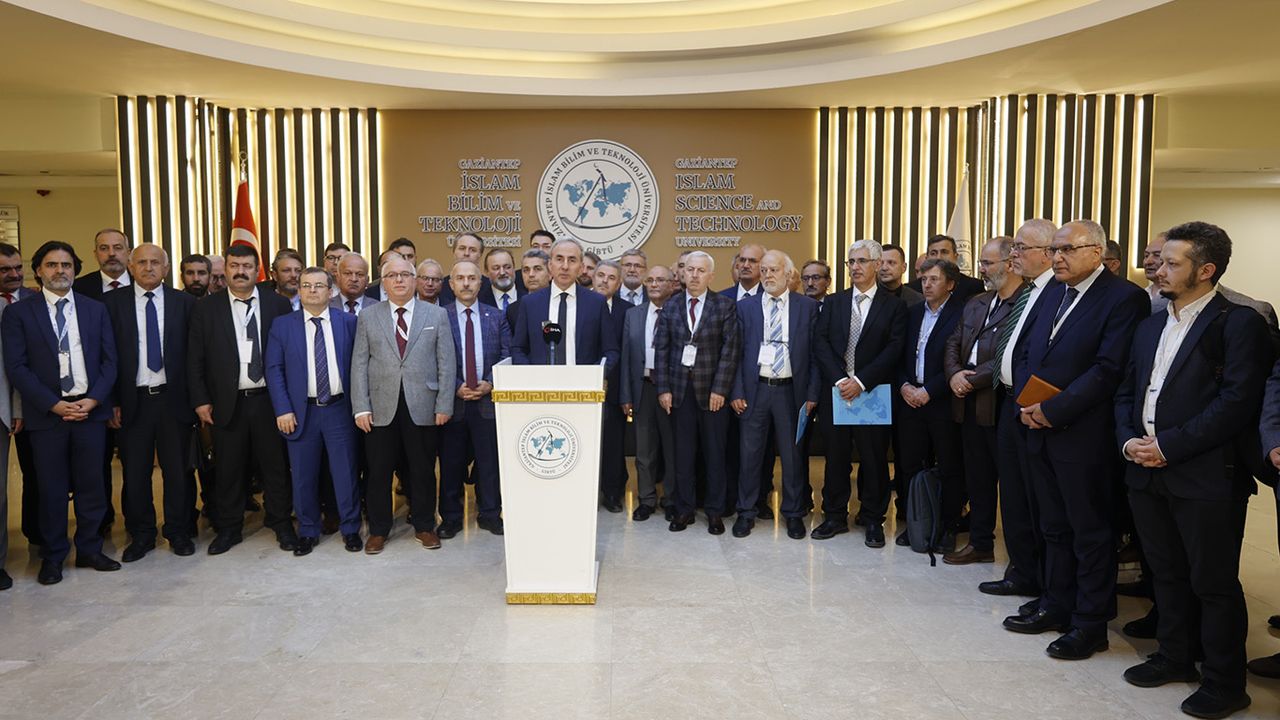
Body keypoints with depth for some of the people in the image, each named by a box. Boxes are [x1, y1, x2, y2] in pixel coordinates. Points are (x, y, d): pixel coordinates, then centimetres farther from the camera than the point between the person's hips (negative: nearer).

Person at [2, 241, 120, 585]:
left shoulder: (95, 309, 9)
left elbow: (109, 360, 6)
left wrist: (92, 400, -8)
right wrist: (54, 405, -12)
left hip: (91, 410, 2)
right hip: (46, 413, -2)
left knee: (91, 484, 7)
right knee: (52, 489, 6)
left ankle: (89, 550, 20)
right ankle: (53, 557, 19)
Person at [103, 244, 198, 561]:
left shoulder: (185, 302, 2)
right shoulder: (113, 303, 2)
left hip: (174, 399, 0)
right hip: (132, 401, 0)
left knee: (178, 471, 8)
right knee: (134, 473, 8)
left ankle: (179, 532, 23)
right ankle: (141, 535, 24)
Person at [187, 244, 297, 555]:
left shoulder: (278, 304, 2)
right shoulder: (206, 308, 3)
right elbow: (195, 360, 3)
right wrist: (200, 401, -2)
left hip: (269, 400, 0)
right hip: (227, 403, 0)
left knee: (275, 465, 8)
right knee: (228, 468, 10)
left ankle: (281, 523, 23)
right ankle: (228, 528, 24)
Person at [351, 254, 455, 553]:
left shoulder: (437, 315, 6)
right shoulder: (368, 317, 8)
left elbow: (446, 363, 2)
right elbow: (359, 364, 4)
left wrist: (444, 405, -4)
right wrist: (361, 407, -4)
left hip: (423, 408, 0)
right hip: (381, 409, 1)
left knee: (423, 471, 9)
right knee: (379, 472, 7)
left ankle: (424, 526, 24)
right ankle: (378, 530, 22)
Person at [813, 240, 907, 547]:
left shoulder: (894, 306, 2)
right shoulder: (833, 303, 10)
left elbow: (894, 350, -7)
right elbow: (822, 345, 1)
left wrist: (861, 381, -16)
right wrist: (839, 379, -12)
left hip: (873, 393, -2)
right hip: (837, 391, 2)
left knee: (874, 458, 5)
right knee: (836, 456, 8)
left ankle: (873, 520, 18)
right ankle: (835, 516, 20)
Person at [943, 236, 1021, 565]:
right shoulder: (975, 303, 16)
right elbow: (953, 344, 15)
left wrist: (974, 380, -14)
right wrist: (954, 374, -3)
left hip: (1002, 406, -8)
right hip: (970, 405, 8)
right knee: (977, 478, 16)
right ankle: (980, 543, 28)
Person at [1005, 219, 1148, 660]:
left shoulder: (1124, 298, -10)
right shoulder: (1053, 292, 13)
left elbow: (1108, 370, -19)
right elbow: (1025, 352, 13)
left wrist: (1053, 410, -19)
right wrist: (1025, 403, -3)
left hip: (1083, 436, -7)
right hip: (1039, 431, 7)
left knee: (1090, 533, 6)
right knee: (1054, 527, 17)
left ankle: (1090, 624, 17)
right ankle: (1056, 607, 30)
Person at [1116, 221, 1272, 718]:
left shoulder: (1238, 323, -8)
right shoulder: (1150, 326, 15)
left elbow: (1238, 401, -17)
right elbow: (1126, 392, 17)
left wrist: (1168, 445, -18)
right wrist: (1128, 439, -1)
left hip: (1206, 475, -7)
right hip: (1148, 472, 7)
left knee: (1214, 582, 4)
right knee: (1167, 573, 18)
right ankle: (1175, 657, 33)